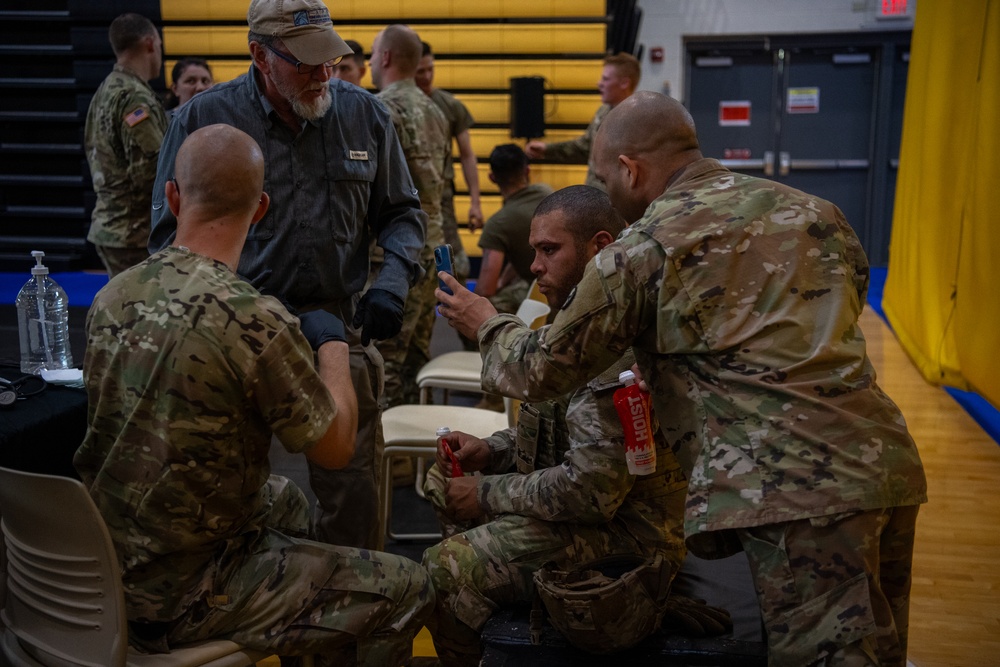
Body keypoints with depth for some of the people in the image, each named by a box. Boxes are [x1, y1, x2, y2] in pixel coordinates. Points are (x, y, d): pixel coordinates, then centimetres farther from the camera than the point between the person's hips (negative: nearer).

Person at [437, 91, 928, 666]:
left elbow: (546, 369, 6)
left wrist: (489, 325, 27)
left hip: (801, 489, -7)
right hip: (888, 460, 7)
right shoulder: (809, 208, 16)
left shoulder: (641, 252, -2)